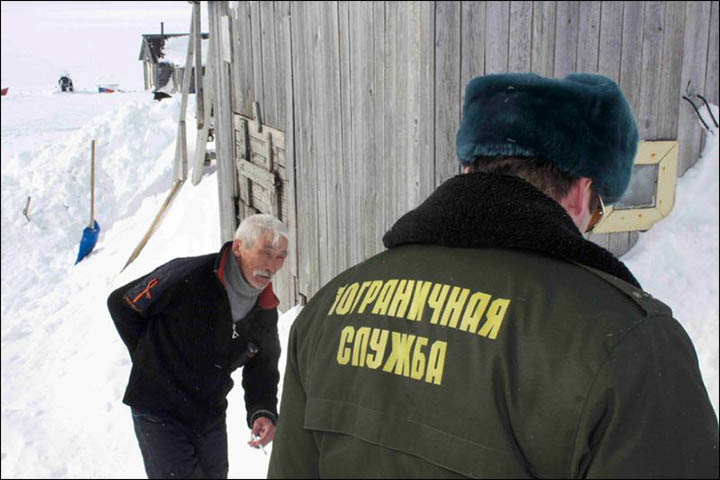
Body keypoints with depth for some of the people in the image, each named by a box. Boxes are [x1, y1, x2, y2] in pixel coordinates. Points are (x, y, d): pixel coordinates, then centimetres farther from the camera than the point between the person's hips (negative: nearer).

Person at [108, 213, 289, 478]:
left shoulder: (266, 311, -5)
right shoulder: (187, 276, -24)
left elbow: (262, 367, 6)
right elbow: (122, 303, -11)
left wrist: (263, 412, -12)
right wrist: (150, 357, -4)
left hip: (210, 417, 6)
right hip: (160, 414, -6)